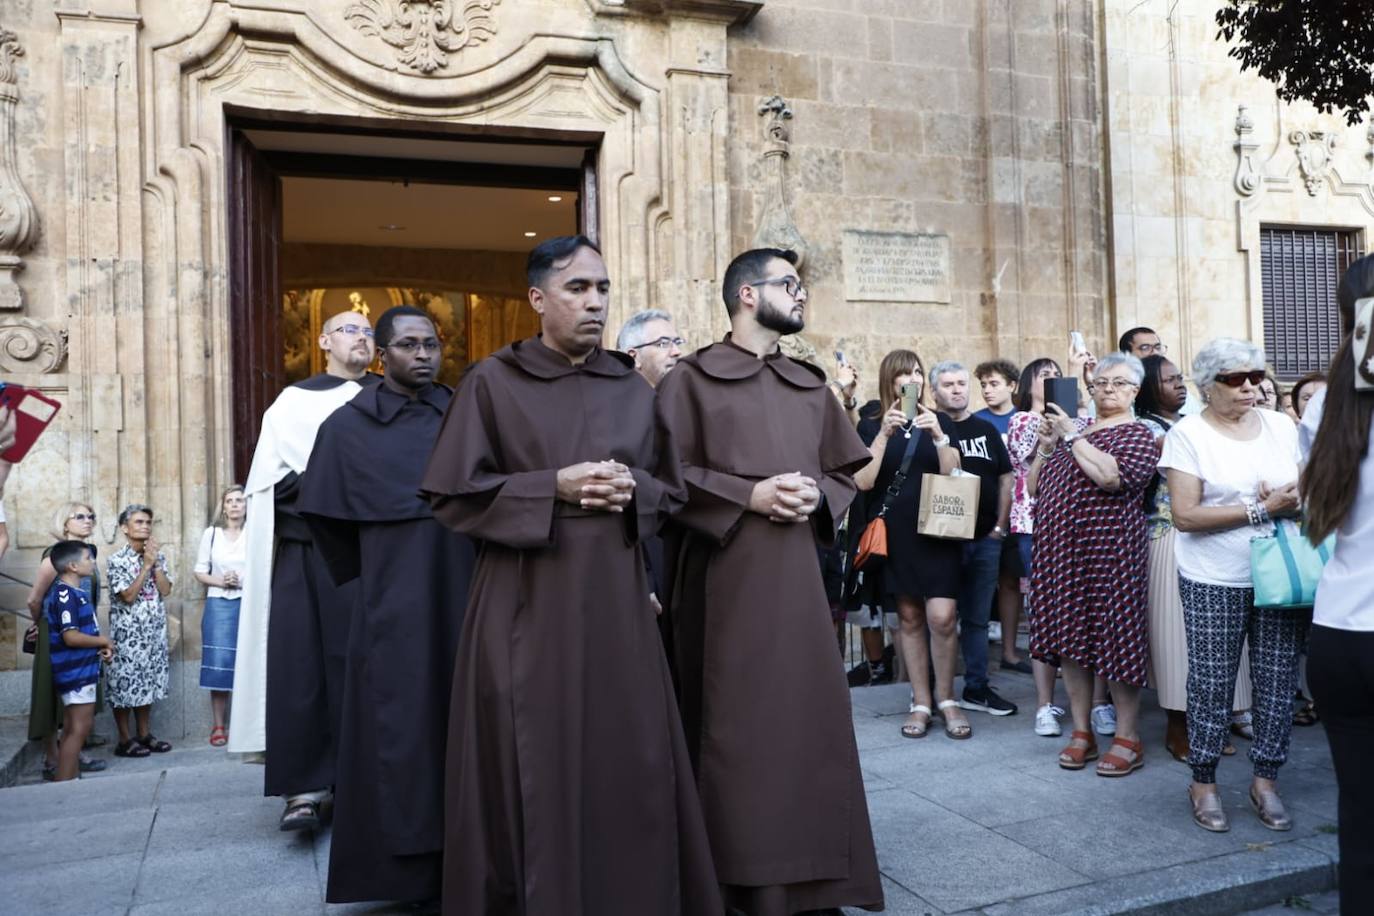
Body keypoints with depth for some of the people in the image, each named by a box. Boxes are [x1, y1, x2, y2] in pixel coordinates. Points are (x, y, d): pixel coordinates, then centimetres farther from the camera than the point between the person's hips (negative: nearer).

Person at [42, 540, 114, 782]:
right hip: (76, 672, -10)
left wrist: (100, 646, 5)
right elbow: (71, 637, -25)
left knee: (72, 728, 14)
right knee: (78, 729, -7)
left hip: (80, 670, 10)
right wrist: (103, 641, -12)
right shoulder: (65, 595, -17)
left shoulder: (74, 592, 13)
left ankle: (70, 782, 21)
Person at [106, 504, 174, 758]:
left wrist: (155, 563, -10)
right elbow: (128, 596, -16)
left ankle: (144, 733, 21)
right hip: (128, 630, -5)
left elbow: (166, 590, -1)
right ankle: (125, 740, 9)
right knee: (126, 681, 0)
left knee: (148, 680, 11)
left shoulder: (157, 556, 7)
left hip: (154, 630, 5)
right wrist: (146, 566, -16)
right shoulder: (117, 560, -9)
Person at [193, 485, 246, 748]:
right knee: (218, 665, -1)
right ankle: (218, 726, 8)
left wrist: (243, 581, -12)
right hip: (219, 605, 1)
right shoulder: (211, 534, 8)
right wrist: (220, 582, -7)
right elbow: (199, 571, 9)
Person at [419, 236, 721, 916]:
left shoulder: (632, 388, 9)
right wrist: (552, 488, -16)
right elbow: (450, 494, -6)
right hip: (526, 606, -3)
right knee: (533, 774, 2)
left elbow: (672, 489, 14)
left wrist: (632, 489, -9)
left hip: (616, 603, 4)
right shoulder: (492, 382, -3)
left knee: (627, 765, 7)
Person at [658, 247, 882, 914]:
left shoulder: (810, 386, 15)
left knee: (806, 720, 5)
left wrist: (819, 496, -3)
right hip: (723, 579, -4)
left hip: (795, 576, 5)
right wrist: (748, 495, -15)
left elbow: (845, 472, 19)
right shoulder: (692, 379, -1)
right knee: (732, 730, 0)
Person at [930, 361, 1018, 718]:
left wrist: (1000, 525, 4)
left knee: (977, 618, 12)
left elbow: (1005, 477, 12)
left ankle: (976, 688, 21)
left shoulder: (986, 429, 12)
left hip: (985, 539, 4)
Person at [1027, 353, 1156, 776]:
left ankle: (1128, 738, 10)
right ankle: (1081, 732, 19)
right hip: (1061, 550, 6)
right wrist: (1045, 445, 2)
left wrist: (1072, 436, -14)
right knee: (1070, 640, 8)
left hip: (1108, 550, -6)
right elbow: (1034, 486, 16)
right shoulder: (1071, 431, 18)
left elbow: (1110, 476, -21)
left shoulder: (1136, 435, -1)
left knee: (1115, 641, -2)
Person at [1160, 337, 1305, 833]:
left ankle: (1265, 779, 23)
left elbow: (1304, 491, 18)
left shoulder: (1281, 425, 9)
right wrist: (1259, 510, -17)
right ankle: (1203, 782, 19)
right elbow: (1184, 515, -13)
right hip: (1213, 582, -4)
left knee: (1278, 682, 6)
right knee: (1212, 685, 3)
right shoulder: (1188, 434, -6)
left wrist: (1295, 501, -6)